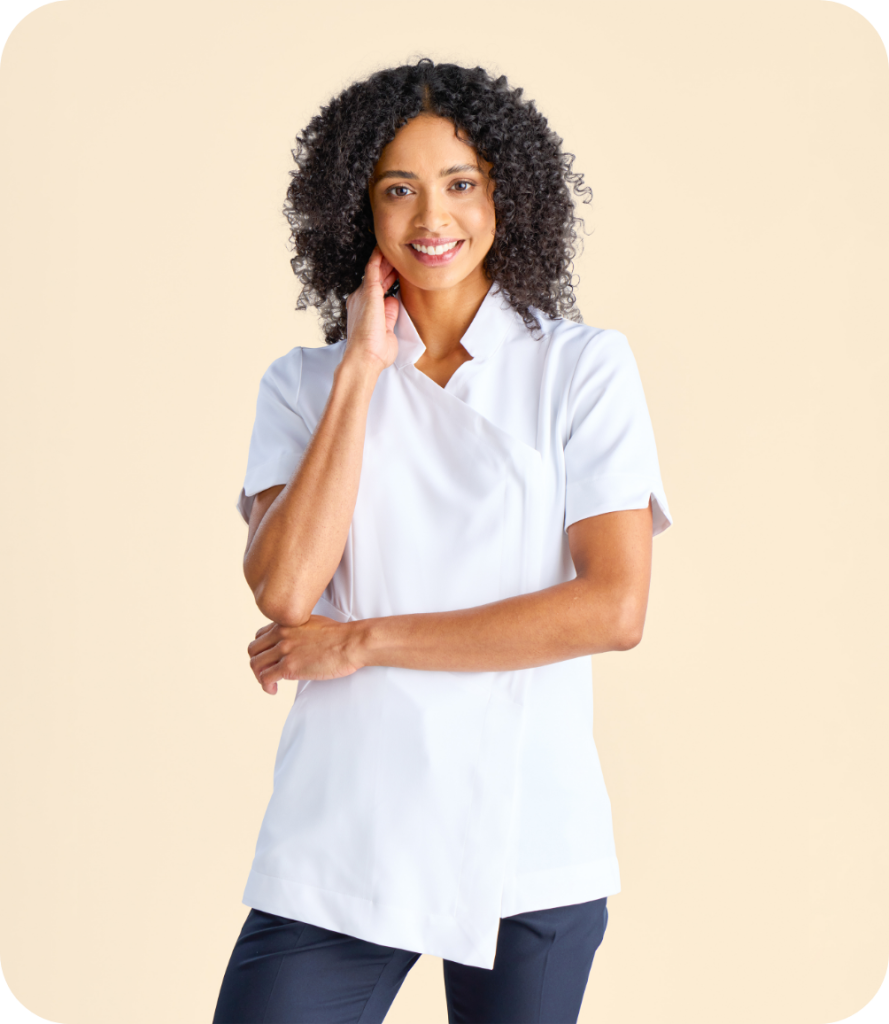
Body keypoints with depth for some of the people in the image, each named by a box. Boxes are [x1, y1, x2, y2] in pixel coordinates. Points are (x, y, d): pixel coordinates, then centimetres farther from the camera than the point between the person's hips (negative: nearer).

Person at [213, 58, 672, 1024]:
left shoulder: (584, 368, 2)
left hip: (528, 845, 0)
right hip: (337, 845, 1)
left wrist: (363, 641, -7)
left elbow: (615, 608, -9)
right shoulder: (305, 383, 8)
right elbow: (283, 589, -8)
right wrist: (362, 370, -5)